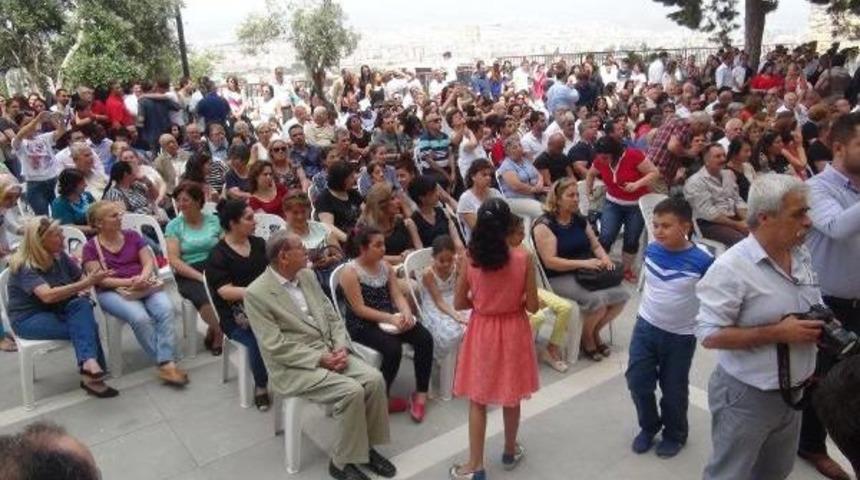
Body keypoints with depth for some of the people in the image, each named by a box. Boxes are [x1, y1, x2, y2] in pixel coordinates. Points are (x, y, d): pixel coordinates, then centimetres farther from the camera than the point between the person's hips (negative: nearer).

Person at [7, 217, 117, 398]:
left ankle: (89, 364, -44)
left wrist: (82, 291, -16)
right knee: (87, 326, -28)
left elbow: (80, 277, 9)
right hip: (29, 319, -6)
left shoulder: (59, 256, 1)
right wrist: (86, 283, -41)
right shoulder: (24, 266, -20)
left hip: (56, 311, 6)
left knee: (82, 305, -30)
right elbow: (48, 295, -35)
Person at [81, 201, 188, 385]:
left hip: (146, 286, 3)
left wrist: (143, 277, -16)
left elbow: (149, 262, 6)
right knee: (140, 317, -32)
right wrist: (129, 282, -19)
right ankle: (167, 361, -22)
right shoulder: (91, 247, 4)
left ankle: (166, 363, -32)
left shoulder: (133, 236, 14)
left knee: (166, 309, -28)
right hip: (113, 292, -3)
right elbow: (100, 280, -5)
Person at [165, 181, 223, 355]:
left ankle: (214, 334, -6)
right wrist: (201, 276, -15)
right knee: (208, 299, -33)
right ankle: (220, 334, -5)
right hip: (189, 274, -2)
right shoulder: (174, 226, 7)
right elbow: (174, 260, -2)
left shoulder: (214, 221, 12)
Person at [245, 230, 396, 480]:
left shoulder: (307, 276, 8)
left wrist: (341, 347, -6)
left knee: (374, 379, -15)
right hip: (293, 366, -6)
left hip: (329, 352, 7)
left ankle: (367, 446, 4)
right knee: (351, 391, -25)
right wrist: (320, 358, -20)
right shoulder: (256, 293, -13)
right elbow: (276, 347, -17)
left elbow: (332, 316, 11)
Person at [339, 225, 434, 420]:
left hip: (391, 319, 6)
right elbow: (359, 309, -15)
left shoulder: (385, 266, 10)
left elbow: (397, 295, 6)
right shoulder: (350, 271, -11)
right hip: (363, 325, -6)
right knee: (393, 348, -32)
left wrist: (406, 312, -17)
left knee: (425, 338, -17)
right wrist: (391, 318, -24)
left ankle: (420, 393, -6)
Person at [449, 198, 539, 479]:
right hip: (513, 332, 0)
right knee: (511, 397, 19)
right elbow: (532, 306, -11)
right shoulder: (523, 259, -16)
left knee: (478, 400, 12)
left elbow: (459, 303, -6)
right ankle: (510, 451, 38)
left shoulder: (469, 259, -14)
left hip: (481, 331, 0)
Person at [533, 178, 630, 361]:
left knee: (621, 295, -13)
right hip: (558, 279, -7)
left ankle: (595, 331, 12)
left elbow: (596, 245, 17)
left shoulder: (580, 220, 10)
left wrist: (605, 258, -7)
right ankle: (586, 337, 2)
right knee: (597, 299, -29)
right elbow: (550, 262, -19)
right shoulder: (545, 225, -13)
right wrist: (583, 263, -24)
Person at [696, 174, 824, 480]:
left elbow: (812, 307, 16)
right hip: (746, 397, -7)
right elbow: (710, 335, -25)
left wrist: (822, 325, -6)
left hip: (792, 392, 8)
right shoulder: (732, 267, -24)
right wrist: (778, 333, -27)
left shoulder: (802, 255, 1)